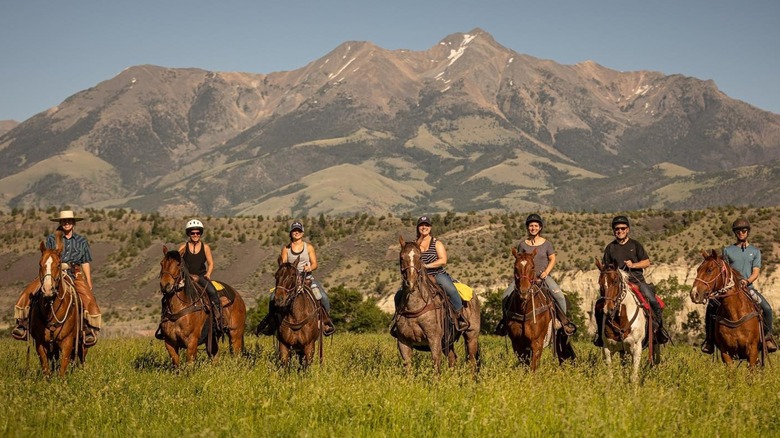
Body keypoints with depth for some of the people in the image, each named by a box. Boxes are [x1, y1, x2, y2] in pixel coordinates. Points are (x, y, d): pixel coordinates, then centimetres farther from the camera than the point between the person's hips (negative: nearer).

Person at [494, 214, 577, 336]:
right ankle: (505, 319, 11)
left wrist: (546, 272, -9)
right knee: (506, 297, -14)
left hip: (543, 276, -1)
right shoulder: (523, 244, 3)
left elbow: (552, 259, 6)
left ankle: (565, 321, -2)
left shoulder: (547, 243, 2)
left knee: (560, 296, -23)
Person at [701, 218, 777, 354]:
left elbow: (756, 272, 2)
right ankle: (709, 338, -10)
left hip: (749, 287, 0)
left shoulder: (755, 251, 12)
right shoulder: (728, 250, 12)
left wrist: (747, 281, -19)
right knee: (711, 306, -23)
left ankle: (768, 335, -1)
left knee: (767, 308, -23)